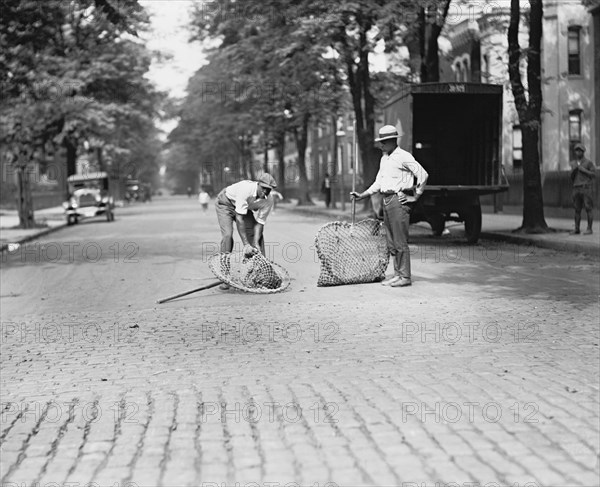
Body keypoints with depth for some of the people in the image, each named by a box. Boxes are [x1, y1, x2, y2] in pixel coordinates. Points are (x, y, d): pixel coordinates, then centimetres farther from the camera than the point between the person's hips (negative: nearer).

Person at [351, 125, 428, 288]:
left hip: (399, 200, -9)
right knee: (391, 242, 10)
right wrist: (361, 195, 15)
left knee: (400, 241, -8)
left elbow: (423, 175, -11)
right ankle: (397, 274, 17)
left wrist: (415, 196, -9)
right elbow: (378, 183, 23)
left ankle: (405, 277, -3)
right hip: (386, 200, 9)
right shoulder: (384, 159, 18)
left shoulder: (404, 157, -9)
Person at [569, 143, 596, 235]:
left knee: (589, 209, -5)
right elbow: (572, 178, 12)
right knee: (577, 210, 4)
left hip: (587, 188, -5)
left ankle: (589, 229, -2)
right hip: (577, 189, 5)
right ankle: (576, 229, 9)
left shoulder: (589, 162, -2)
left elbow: (594, 175, -5)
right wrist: (573, 170, -8)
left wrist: (583, 170, -15)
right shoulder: (573, 163, 13)